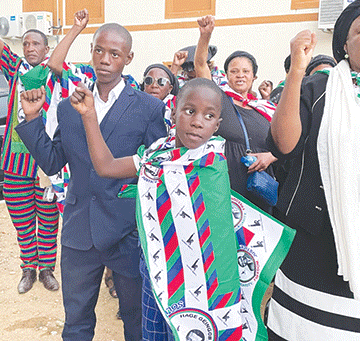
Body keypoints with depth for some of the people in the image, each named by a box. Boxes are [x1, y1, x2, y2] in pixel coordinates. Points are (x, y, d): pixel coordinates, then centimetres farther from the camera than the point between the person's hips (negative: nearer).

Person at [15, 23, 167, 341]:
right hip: (78, 231, 3)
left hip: (127, 231, -3)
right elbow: (52, 163, 6)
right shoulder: (68, 107, 6)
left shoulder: (149, 108, -6)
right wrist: (32, 119, -2)